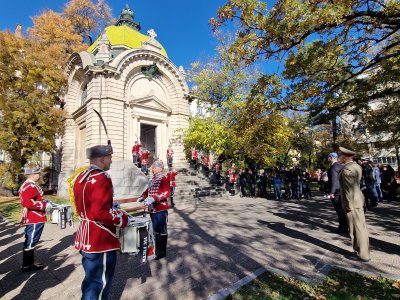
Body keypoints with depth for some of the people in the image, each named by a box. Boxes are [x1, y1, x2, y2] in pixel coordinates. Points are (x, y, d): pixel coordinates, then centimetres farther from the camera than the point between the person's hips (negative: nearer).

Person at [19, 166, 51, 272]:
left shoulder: (30, 185, 14)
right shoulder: (30, 186, -20)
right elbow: (27, 202, -28)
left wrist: (44, 203, 12)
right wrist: (44, 205, -23)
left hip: (32, 218, 11)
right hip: (35, 219, -11)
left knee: (30, 241, 18)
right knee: (30, 242, 1)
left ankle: (29, 263, 29)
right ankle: (27, 265, 13)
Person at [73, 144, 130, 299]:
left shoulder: (81, 177, 8)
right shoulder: (101, 178, -22)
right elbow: (100, 212, -29)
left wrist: (111, 205, 16)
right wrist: (124, 219, -18)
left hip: (86, 237, 10)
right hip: (100, 241, -9)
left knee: (91, 280, 27)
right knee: (98, 284, 9)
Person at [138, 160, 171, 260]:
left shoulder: (164, 179, -11)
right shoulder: (152, 180, 13)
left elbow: (167, 193, -23)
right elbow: (148, 190, 26)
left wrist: (153, 199, -31)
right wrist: (142, 197, 8)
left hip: (161, 209, -8)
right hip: (152, 209, 8)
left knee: (161, 230, 4)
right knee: (155, 230, 18)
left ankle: (162, 252, 18)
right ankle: (157, 249, 33)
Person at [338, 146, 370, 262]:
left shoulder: (346, 169, -21)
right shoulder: (356, 166, 10)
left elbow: (349, 189, -22)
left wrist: (349, 205, -18)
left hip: (352, 202, -10)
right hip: (357, 199, 10)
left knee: (357, 229, 2)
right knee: (360, 227, 16)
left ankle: (362, 254, 14)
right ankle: (362, 251, 28)